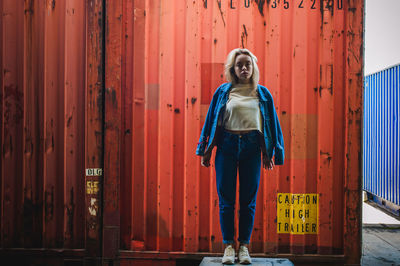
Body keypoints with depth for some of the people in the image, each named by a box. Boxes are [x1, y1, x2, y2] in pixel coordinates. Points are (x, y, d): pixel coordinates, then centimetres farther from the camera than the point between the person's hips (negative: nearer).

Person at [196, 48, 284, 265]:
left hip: (251, 148, 1)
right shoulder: (223, 91, 6)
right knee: (226, 198, 1)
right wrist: (207, 151, 4)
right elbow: (213, 123, 7)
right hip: (227, 145, 0)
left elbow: (269, 125, 9)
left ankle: (244, 246, 14)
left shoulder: (262, 94, 8)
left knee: (248, 199, 4)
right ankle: (228, 246, 12)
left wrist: (268, 154, 5)